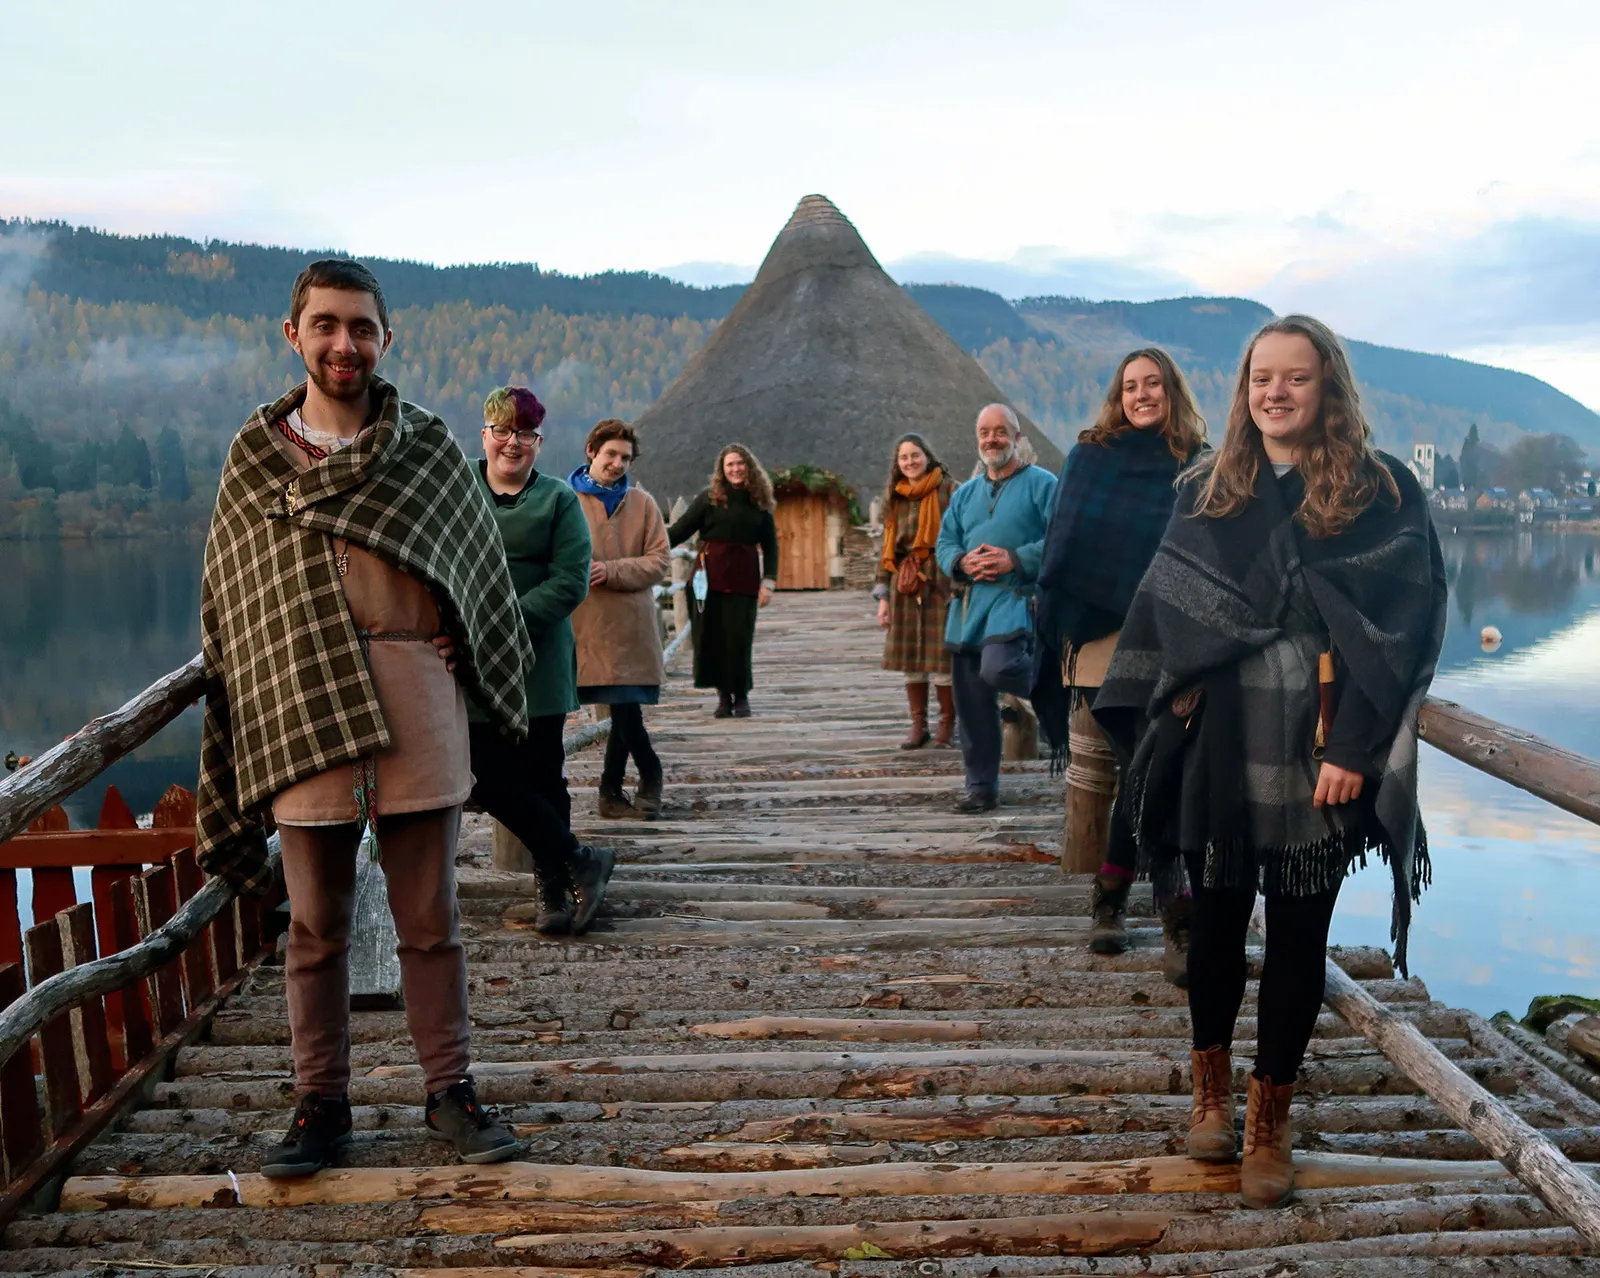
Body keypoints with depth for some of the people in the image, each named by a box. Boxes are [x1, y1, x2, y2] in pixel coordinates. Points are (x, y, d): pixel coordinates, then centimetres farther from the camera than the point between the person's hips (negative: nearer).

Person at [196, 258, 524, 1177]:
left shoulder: (430, 448, 9)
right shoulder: (254, 456, 11)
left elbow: (478, 577, 14)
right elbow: (230, 607, 13)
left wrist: (481, 691, 11)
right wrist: (253, 711, 10)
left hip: (415, 699, 0)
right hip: (300, 705, 1)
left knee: (430, 916, 6)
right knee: (316, 923, 8)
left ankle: (451, 1088, 18)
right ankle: (321, 1103, 21)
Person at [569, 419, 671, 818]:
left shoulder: (643, 503, 5)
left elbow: (660, 560, 1)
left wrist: (611, 571, -11)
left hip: (631, 625, 2)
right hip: (584, 624, -2)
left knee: (626, 708, 3)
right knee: (624, 709, -1)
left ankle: (611, 792, 18)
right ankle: (650, 776, 19)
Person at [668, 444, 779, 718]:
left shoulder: (759, 502, 8)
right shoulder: (709, 498, 3)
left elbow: (770, 545, 8)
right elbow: (681, 529, -1)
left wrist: (768, 582, -1)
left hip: (744, 576, 0)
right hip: (711, 575, 0)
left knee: (739, 637, -2)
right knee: (711, 636, -1)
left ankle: (741, 695, 11)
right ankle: (723, 695, 10)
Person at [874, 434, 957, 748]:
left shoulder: (948, 490, 0)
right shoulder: (893, 498, 15)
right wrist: (883, 596, 13)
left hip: (939, 580, -5)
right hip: (904, 584, 5)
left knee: (941, 653, -5)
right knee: (910, 658, 5)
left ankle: (947, 723, 9)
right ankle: (918, 726, 12)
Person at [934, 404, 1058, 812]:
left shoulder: (1041, 484, 2)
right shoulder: (965, 494, 20)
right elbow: (944, 544, 16)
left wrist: (1015, 560, -17)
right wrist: (963, 562, -6)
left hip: (1017, 598, -6)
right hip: (969, 603, 6)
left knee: (997, 669, -30)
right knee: (971, 700, 5)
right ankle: (980, 786, 15)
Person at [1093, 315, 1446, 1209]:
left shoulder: (1382, 492, -3)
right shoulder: (1208, 492, 7)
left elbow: (1406, 627, -8)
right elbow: (1164, 612, 9)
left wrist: (1355, 749, -15)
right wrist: (1177, 697, -4)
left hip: (1317, 755, -2)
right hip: (1219, 748, 3)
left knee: (1297, 935, 6)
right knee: (1217, 918, 13)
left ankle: (1270, 1127, 20)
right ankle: (1213, 1092, 33)